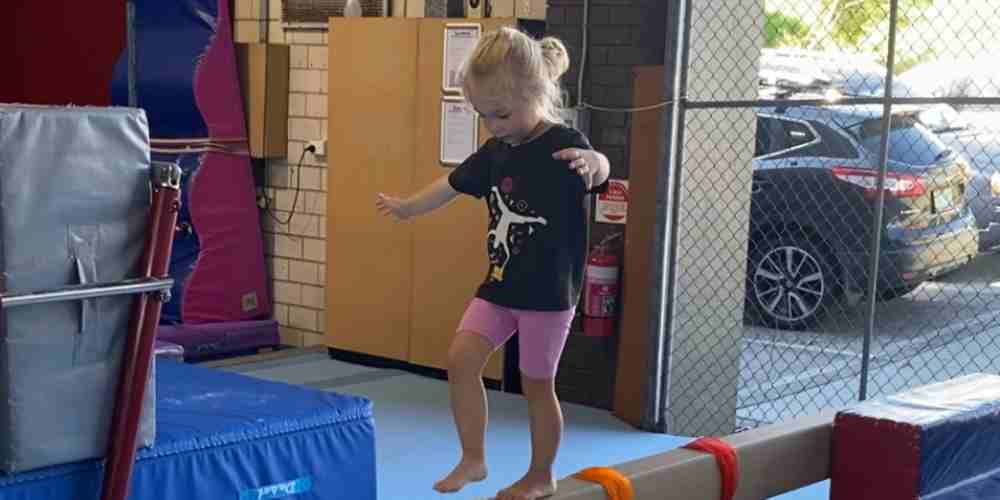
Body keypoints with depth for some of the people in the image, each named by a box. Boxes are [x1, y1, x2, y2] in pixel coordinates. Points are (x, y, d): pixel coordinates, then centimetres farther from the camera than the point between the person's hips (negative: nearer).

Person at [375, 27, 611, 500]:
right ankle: (473, 459, 8)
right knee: (460, 360, -4)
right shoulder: (495, 151, 5)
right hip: (500, 284, 6)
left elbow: (599, 171, -37)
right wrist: (407, 207, 35)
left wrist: (593, 162, -62)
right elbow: (454, 184, 22)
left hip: (548, 291, -6)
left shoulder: (563, 145, -16)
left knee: (537, 384, 6)